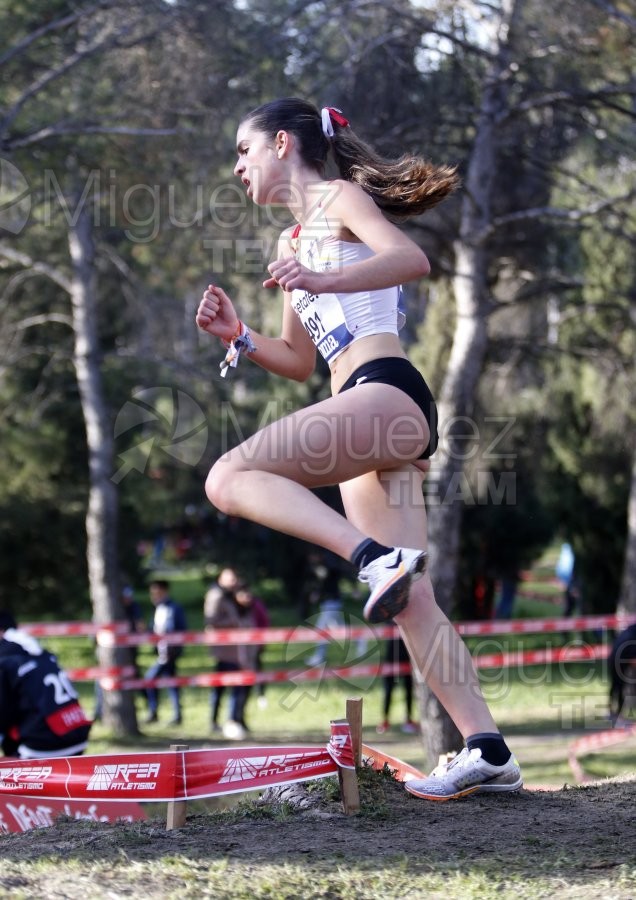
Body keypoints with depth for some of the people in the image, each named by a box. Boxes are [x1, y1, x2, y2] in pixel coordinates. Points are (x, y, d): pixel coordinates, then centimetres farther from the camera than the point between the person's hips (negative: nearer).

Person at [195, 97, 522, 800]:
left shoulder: (342, 198, 4)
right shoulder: (292, 243, 28)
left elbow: (412, 258, -17)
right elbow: (299, 363, 32)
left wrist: (324, 281, -31)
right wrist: (235, 336, 17)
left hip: (385, 393, -9)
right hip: (372, 417, 9)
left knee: (230, 477, -23)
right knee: (409, 601, 2)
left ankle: (375, 557, -33)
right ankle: (487, 751, 0)